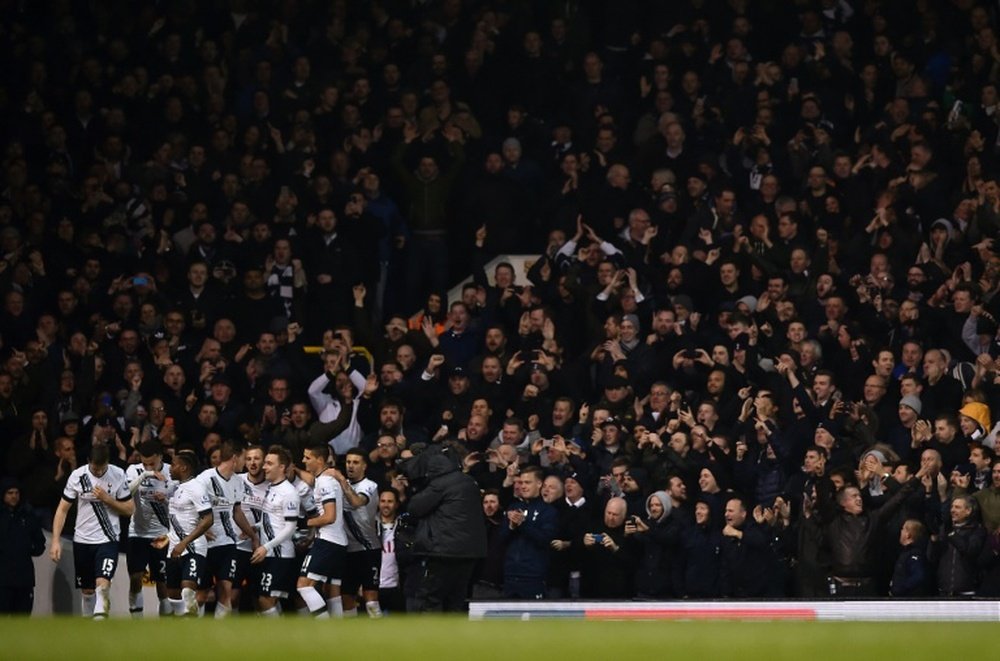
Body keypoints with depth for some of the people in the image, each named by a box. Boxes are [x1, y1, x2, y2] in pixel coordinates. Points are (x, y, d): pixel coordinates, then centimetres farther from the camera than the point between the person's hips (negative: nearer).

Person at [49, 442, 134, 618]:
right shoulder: (77, 476, -6)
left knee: (102, 583, -21)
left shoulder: (118, 475, -8)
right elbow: (62, 509, -1)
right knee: (87, 589, 11)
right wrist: (56, 540, -8)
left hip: (108, 539, -2)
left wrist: (107, 499, -17)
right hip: (82, 540, 2)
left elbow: (130, 509, -2)